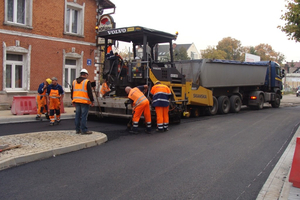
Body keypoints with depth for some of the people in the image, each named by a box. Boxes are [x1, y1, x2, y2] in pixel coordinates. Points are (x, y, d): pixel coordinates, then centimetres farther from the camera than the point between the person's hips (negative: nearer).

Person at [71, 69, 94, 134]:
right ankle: (84, 130, -4)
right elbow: (90, 92, -9)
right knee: (84, 115, -5)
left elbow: (72, 92, 18)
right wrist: (92, 101, -4)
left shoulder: (74, 81, 15)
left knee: (77, 115, 11)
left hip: (76, 101, 6)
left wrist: (73, 100, 23)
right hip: (84, 101, -6)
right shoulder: (87, 81, -6)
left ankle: (77, 130, 15)